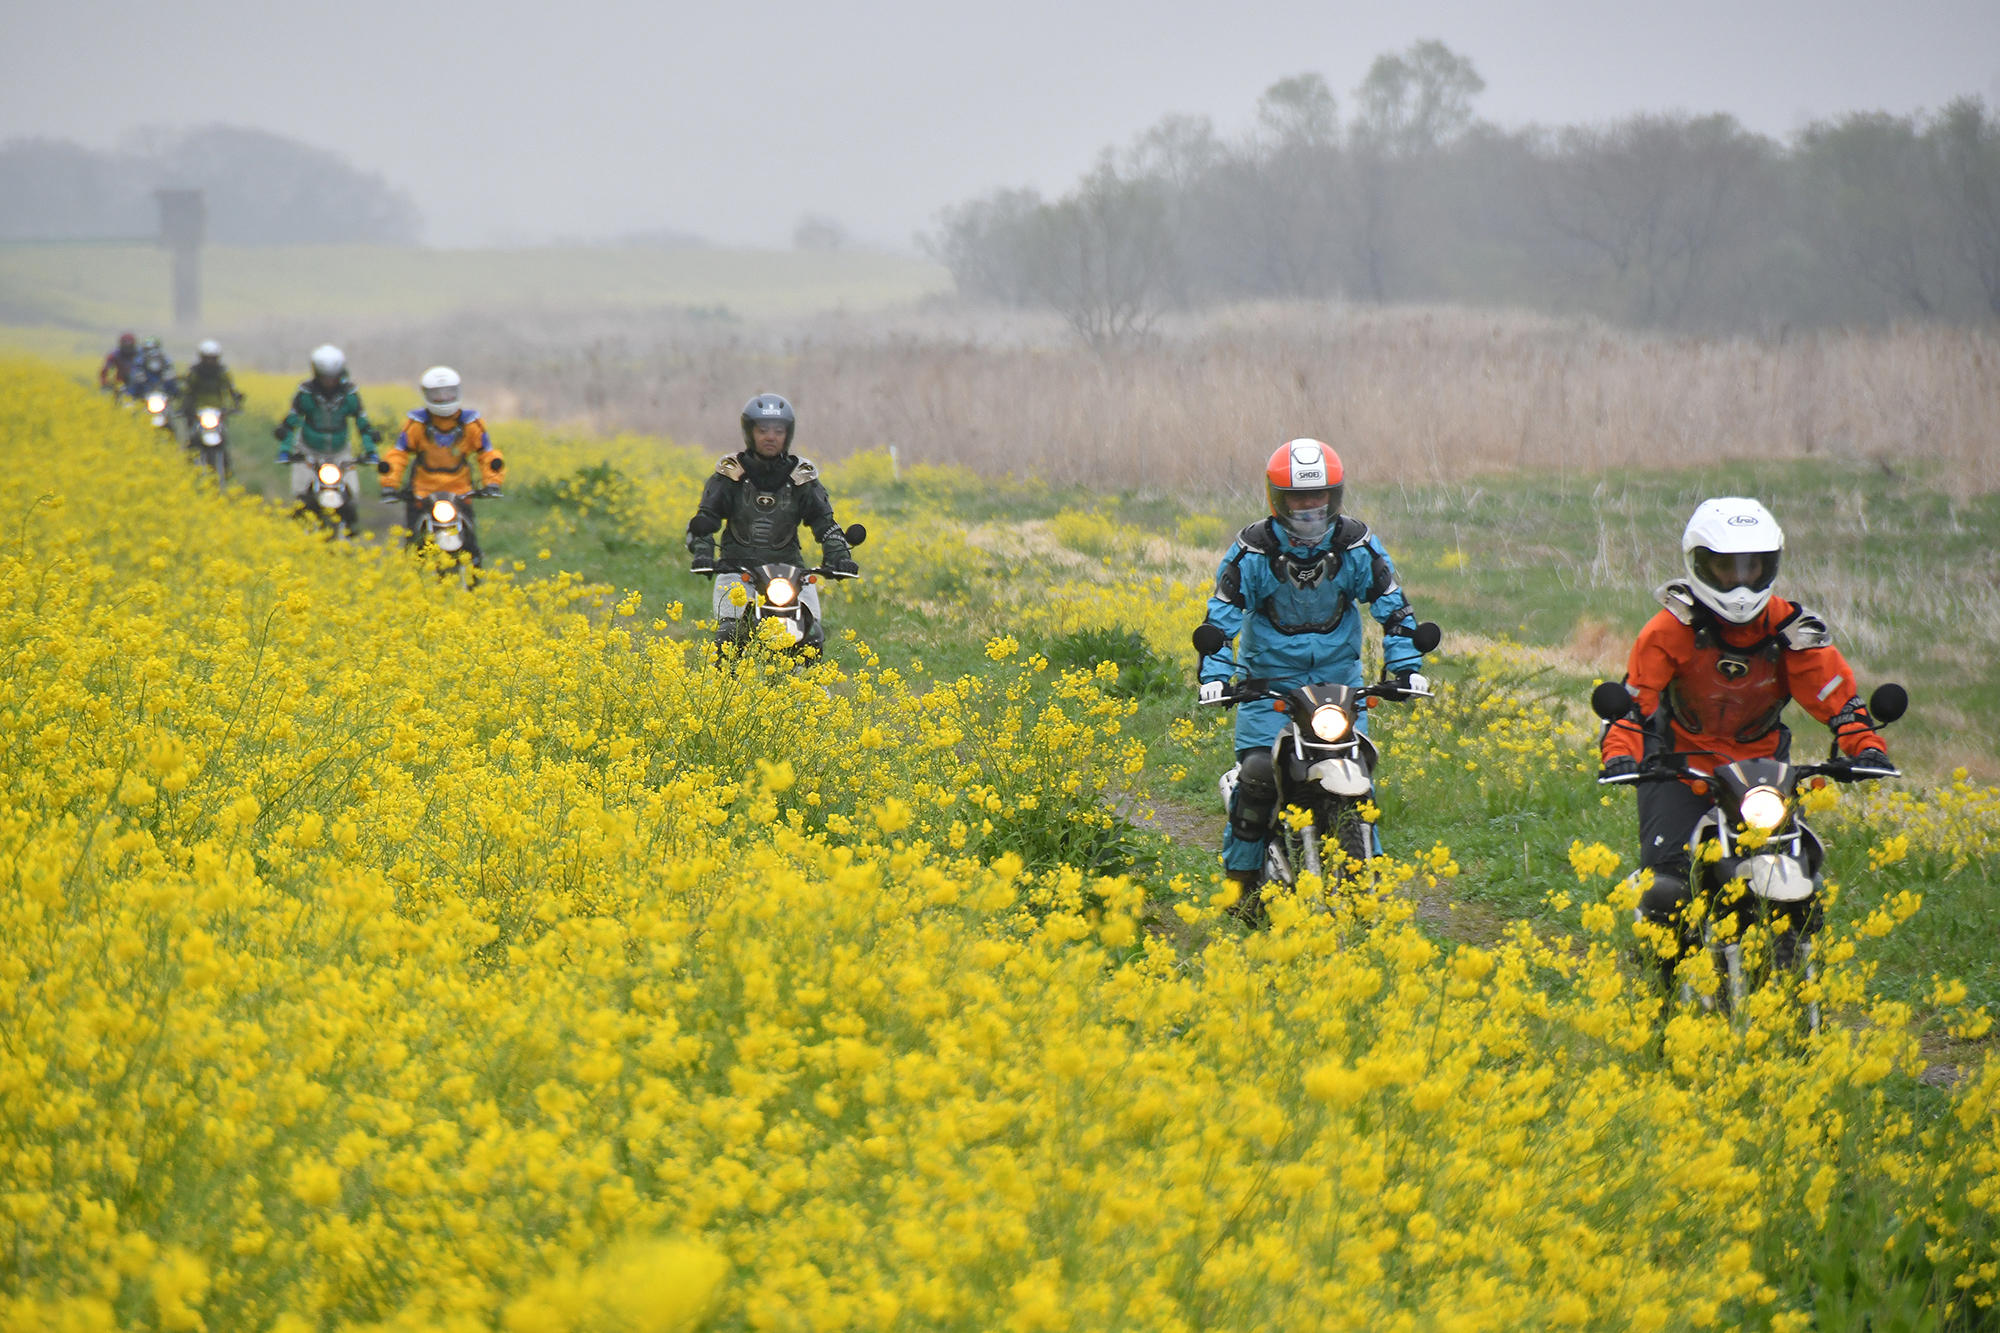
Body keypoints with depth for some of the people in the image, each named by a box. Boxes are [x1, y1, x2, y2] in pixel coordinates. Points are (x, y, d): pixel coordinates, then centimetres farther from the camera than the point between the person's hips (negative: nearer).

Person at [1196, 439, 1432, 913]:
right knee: (1257, 771, -17)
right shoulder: (1253, 550, -11)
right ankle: (1244, 874, -1)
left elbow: (1391, 605, 1)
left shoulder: (1357, 545, -6)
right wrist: (1213, 674, -20)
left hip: (1338, 675, 2)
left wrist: (1406, 665, -8)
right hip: (1269, 678, -2)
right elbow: (1222, 613, -8)